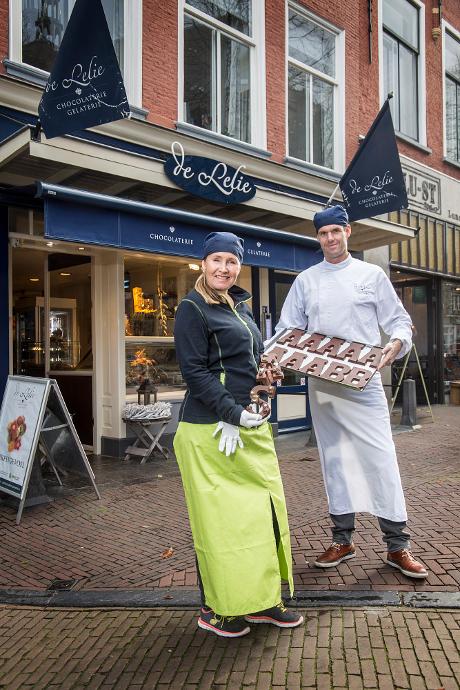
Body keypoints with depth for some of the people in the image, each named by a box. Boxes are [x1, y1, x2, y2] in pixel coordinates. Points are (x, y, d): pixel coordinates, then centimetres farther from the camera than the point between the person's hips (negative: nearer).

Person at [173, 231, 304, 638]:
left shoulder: (240, 306, 16)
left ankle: (261, 600, 28)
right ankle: (215, 608, 22)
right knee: (217, 516, 3)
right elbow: (194, 371, -15)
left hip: (251, 426, 8)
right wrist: (233, 414, -19)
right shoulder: (192, 309, -8)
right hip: (211, 430, -8)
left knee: (262, 510, 12)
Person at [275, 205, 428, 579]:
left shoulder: (372, 274, 6)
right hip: (321, 383, 2)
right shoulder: (305, 280, 10)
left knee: (381, 458, -4)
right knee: (334, 460, 9)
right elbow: (287, 329, 9)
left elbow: (399, 320, 6)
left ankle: (397, 545, 11)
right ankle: (342, 539, 23)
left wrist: (396, 343, -16)